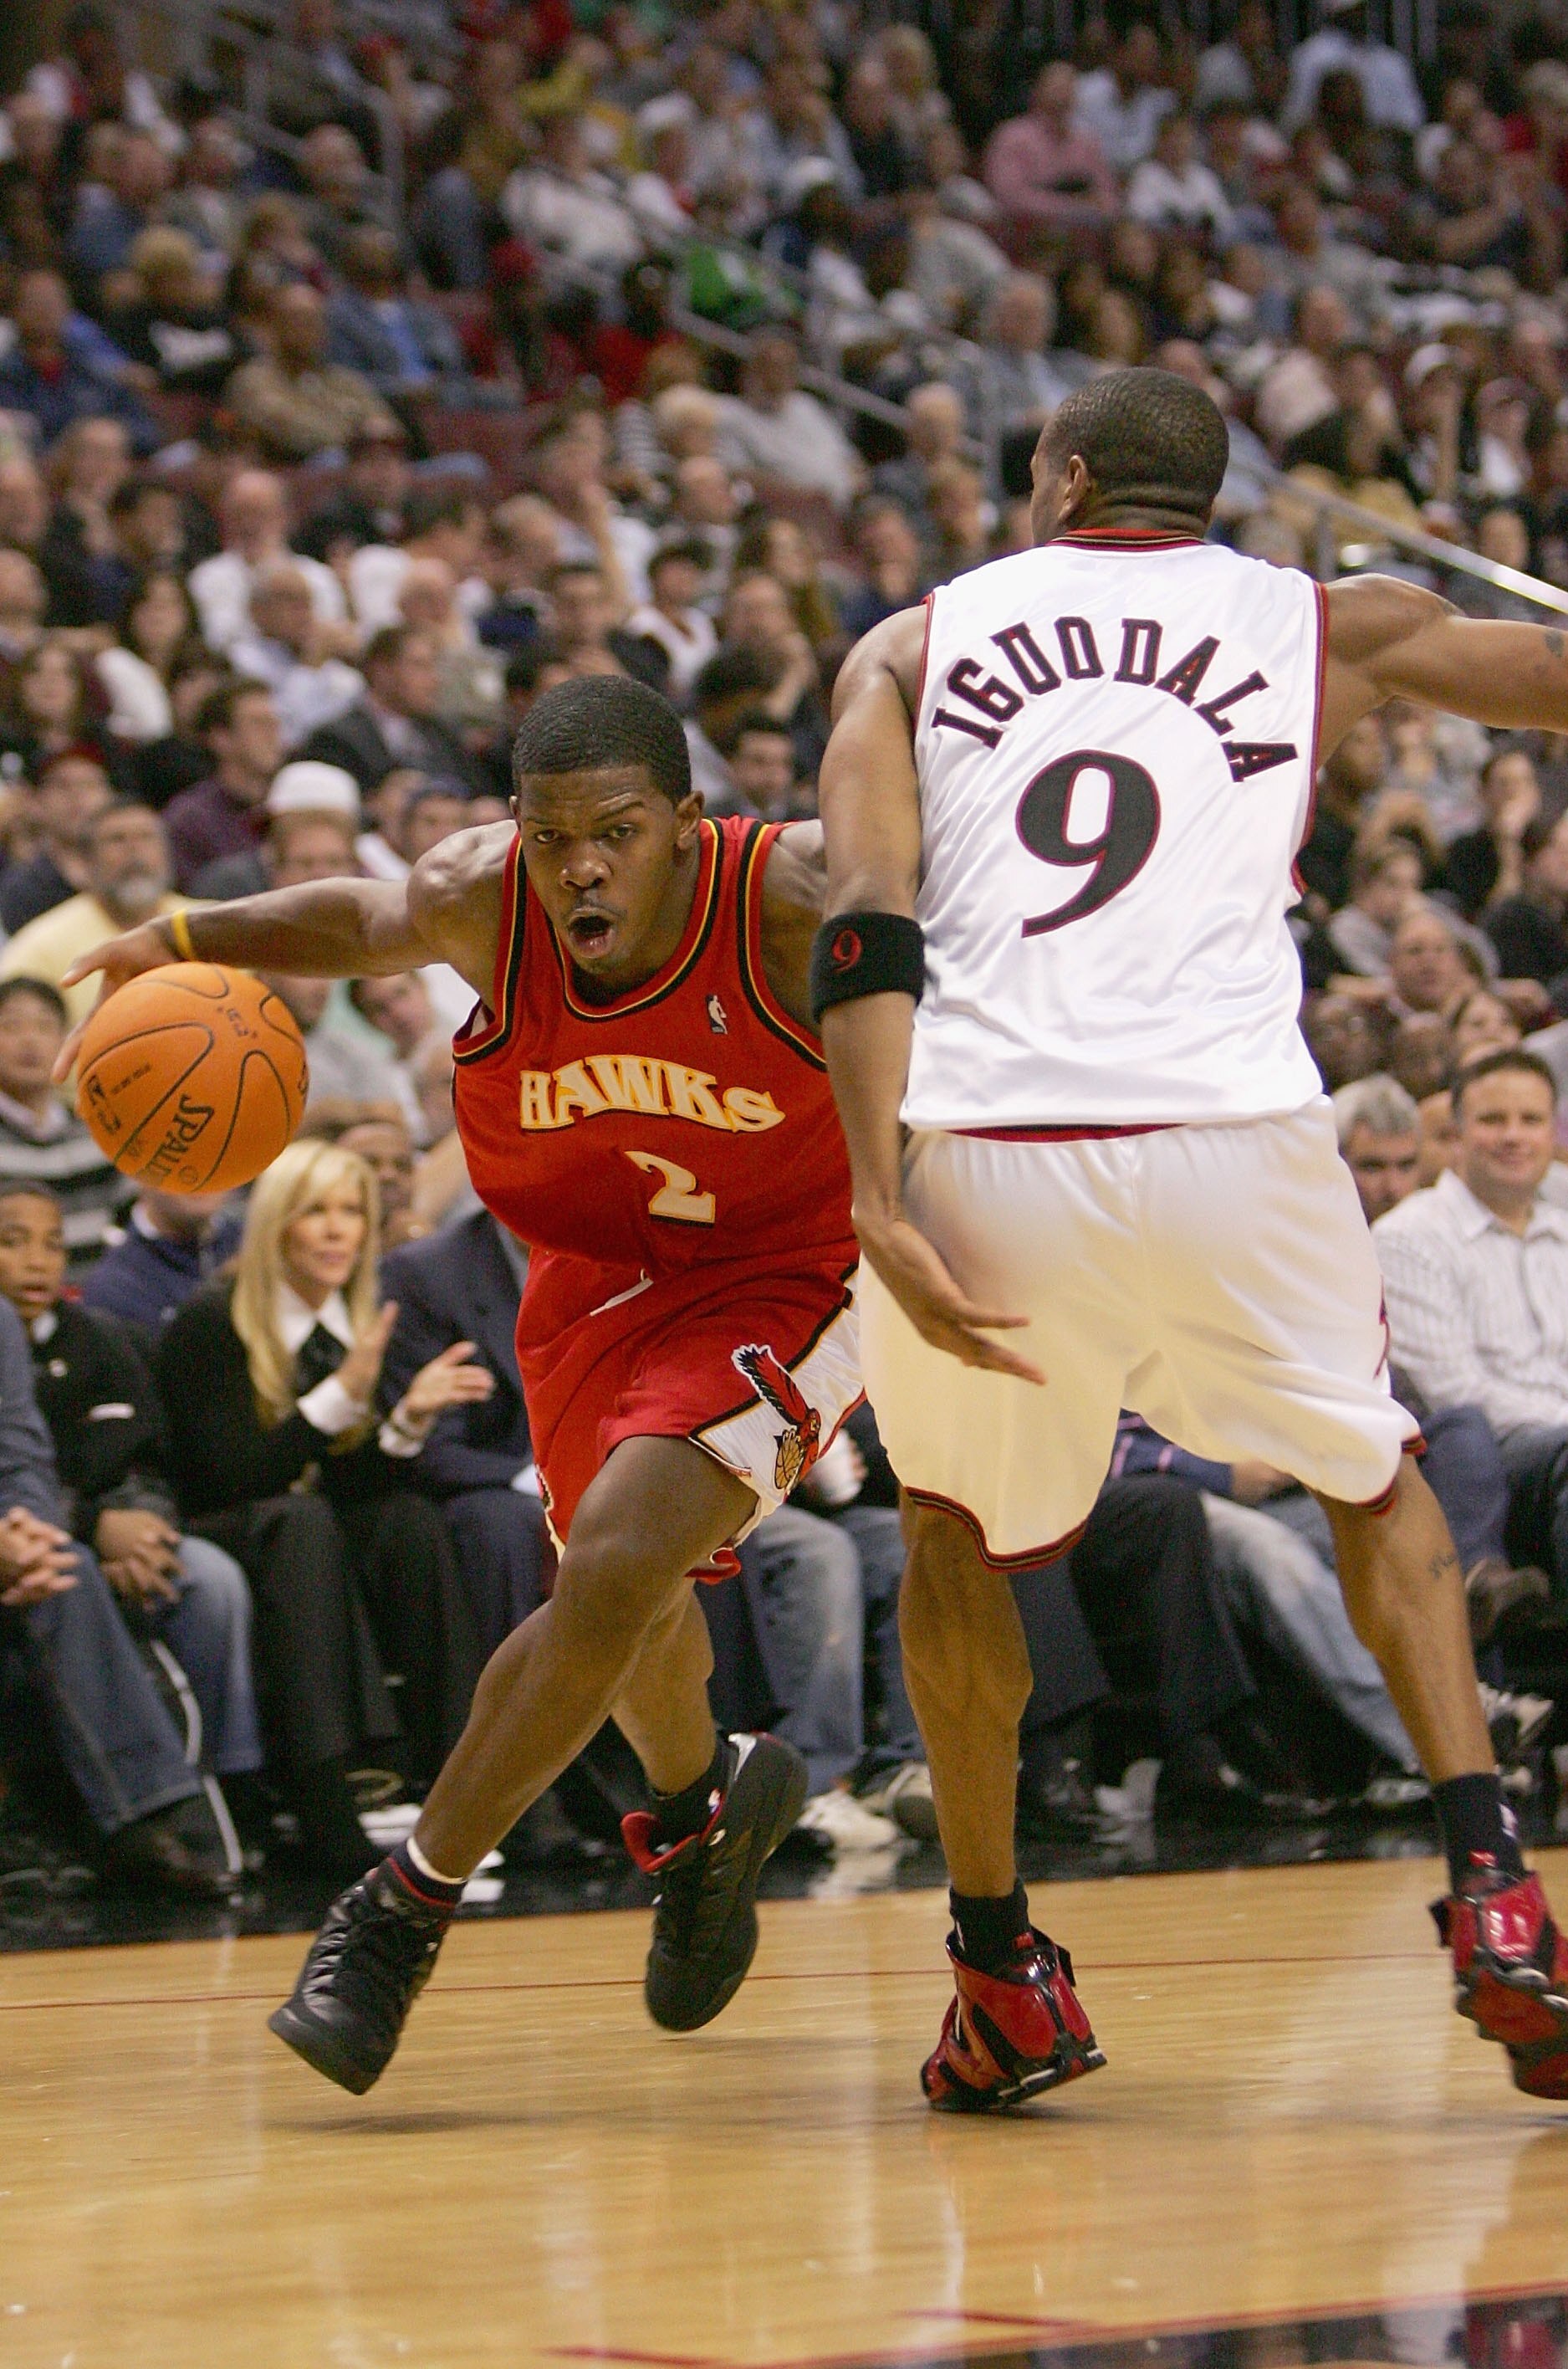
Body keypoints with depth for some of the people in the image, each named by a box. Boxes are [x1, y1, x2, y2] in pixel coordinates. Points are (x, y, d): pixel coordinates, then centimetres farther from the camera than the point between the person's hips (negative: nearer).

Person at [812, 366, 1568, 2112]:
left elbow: (868, 931, 2)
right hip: (1232, 1136, 0)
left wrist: (880, 1198, -6)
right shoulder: (1324, 626, 17)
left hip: (986, 1156, 0)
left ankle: (1003, 1980, 26)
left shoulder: (911, 646, 17)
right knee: (1375, 1482, 25)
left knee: (955, 1538, 26)